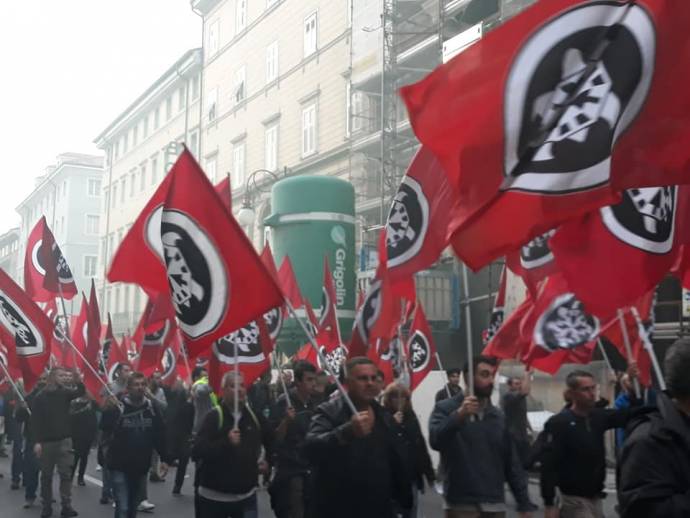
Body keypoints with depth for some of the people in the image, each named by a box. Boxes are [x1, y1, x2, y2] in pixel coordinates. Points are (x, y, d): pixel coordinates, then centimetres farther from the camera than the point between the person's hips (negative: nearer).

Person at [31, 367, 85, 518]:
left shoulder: (65, 393, 5)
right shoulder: (40, 397, -3)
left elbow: (81, 391, -13)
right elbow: (35, 421, -6)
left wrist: (77, 379, -33)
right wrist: (36, 441, -13)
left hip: (64, 440, 2)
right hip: (46, 441, -2)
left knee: (66, 474, -1)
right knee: (46, 476, 8)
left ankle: (66, 506, 2)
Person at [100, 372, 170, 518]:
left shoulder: (151, 407, 2)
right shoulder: (118, 405, -10)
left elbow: (159, 434, 8)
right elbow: (105, 428, -21)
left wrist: (164, 458, 7)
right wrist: (108, 411, -36)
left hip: (141, 466, 4)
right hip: (119, 466, -4)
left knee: (133, 506, 17)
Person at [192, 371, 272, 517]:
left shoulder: (255, 416, 4)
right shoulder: (214, 417, -12)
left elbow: (271, 442, 21)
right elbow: (197, 451, -22)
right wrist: (226, 442, -31)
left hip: (247, 495, 3)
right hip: (215, 496, -3)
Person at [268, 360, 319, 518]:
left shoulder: (314, 403, 7)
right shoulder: (283, 402, -10)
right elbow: (275, 439, -13)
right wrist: (286, 421, -28)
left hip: (311, 469, 6)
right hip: (289, 470, -6)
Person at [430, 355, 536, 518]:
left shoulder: (499, 416, 11)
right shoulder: (445, 409, -3)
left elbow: (512, 463, 11)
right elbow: (435, 441, -22)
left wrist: (525, 505, 6)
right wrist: (459, 415, -35)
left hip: (495, 505, 5)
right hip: (461, 505, -5)